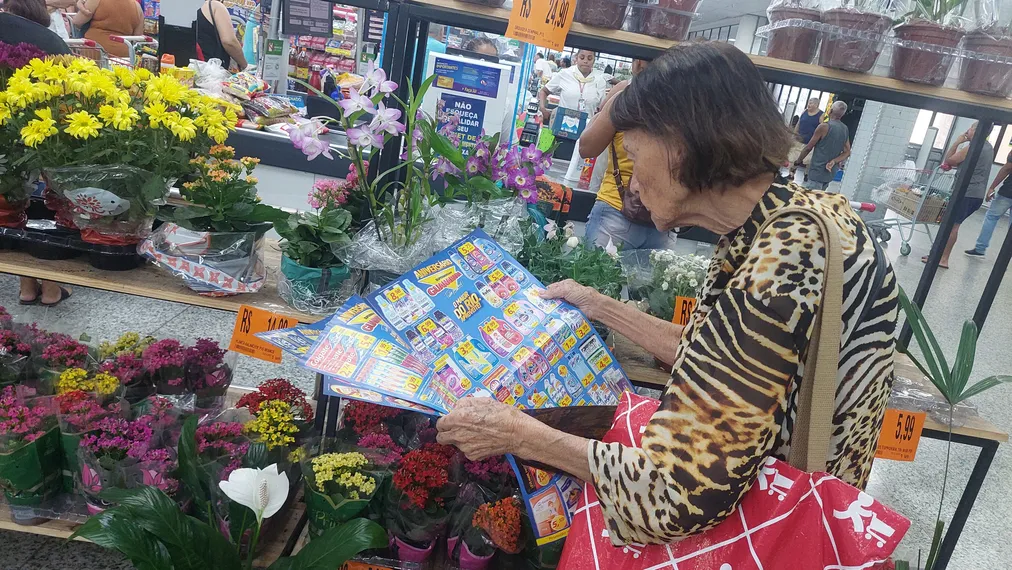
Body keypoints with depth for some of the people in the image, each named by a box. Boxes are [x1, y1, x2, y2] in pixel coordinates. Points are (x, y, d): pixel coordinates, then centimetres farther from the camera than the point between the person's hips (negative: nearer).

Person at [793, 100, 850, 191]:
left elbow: (808, 148, -7)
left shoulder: (824, 127, -13)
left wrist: (798, 162, 6)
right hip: (830, 173, 8)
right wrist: (833, 162, -5)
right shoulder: (845, 130, 10)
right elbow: (847, 152, 8)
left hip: (817, 172, -8)